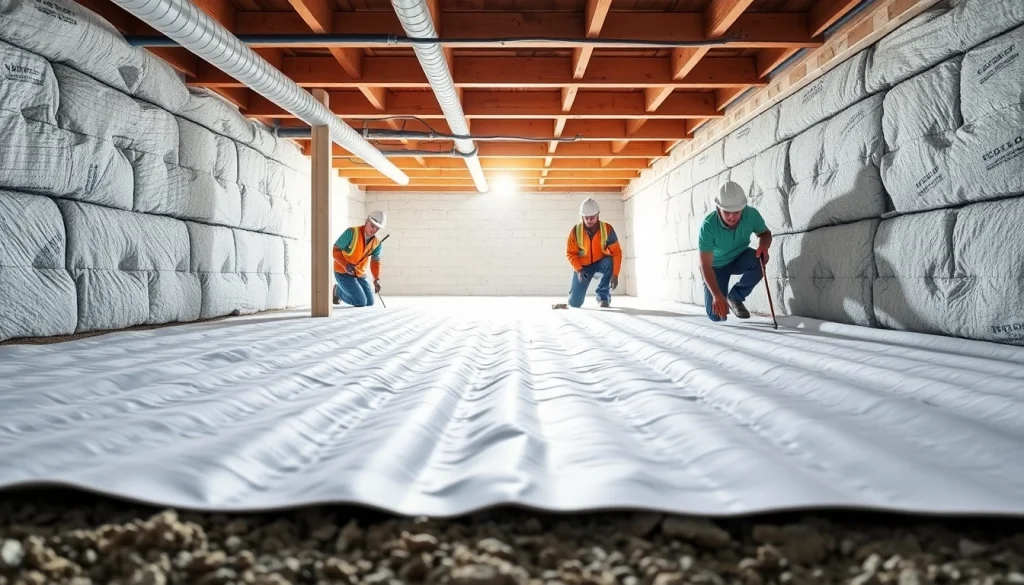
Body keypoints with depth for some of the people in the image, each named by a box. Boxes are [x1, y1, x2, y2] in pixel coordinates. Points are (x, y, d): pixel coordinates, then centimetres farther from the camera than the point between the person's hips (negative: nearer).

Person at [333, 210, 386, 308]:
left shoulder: (377, 242, -5)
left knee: (370, 302, 7)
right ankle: (338, 291, 12)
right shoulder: (352, 232, -22)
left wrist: (377, 279, -11)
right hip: (343, 272, -6)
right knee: (361, 302, -16)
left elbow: (375, 261, 5)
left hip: (360, 274, 6)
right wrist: (345, 265, -32)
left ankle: (341, 290, 26)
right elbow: (335, 250, -18)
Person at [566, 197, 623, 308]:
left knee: (609, 261, -39)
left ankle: (603, 295, -17)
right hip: (583, 266, 0)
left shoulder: (607, 229, -19)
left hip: (600, 263, 0)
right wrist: (578, 270, -27)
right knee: (575, 302, -11)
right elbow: (571, 253, -11)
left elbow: (616, 252, -19)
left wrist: (615, 274, -29)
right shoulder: (576, 231, -18)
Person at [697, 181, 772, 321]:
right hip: (716, 266, -2)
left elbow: (765, 233, -3)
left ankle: (735, 297, -8)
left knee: (759, 260, -33)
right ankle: (722, 300, 28)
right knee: (717, 315, -11)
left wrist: (764, 245, -28)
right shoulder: (708, 226, -34)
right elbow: (705, 265, -34)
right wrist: (717, 295, -45)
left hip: (739, 259, 3)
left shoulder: (751, 214, -26)